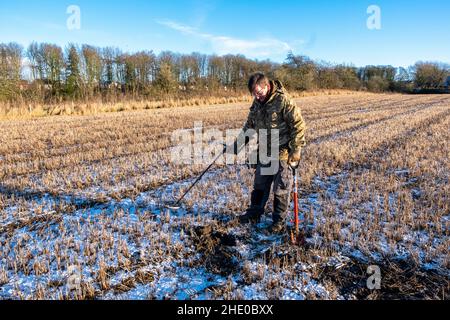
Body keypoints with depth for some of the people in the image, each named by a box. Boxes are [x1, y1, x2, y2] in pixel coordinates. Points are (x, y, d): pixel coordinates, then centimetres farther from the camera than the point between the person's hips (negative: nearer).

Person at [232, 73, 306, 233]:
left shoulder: (283, 101, -17)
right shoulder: (257, 103, 5)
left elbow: (299, 125, -16)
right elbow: (249, 124, 18)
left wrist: (296, 150, -17)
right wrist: (239, 143, 14)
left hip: (283, 153, -7)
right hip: (264, 151, 7)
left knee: (281, 188, 3)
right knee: (259, 185, 16)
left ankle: (279, 221, 17)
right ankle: (254, 214, 31)